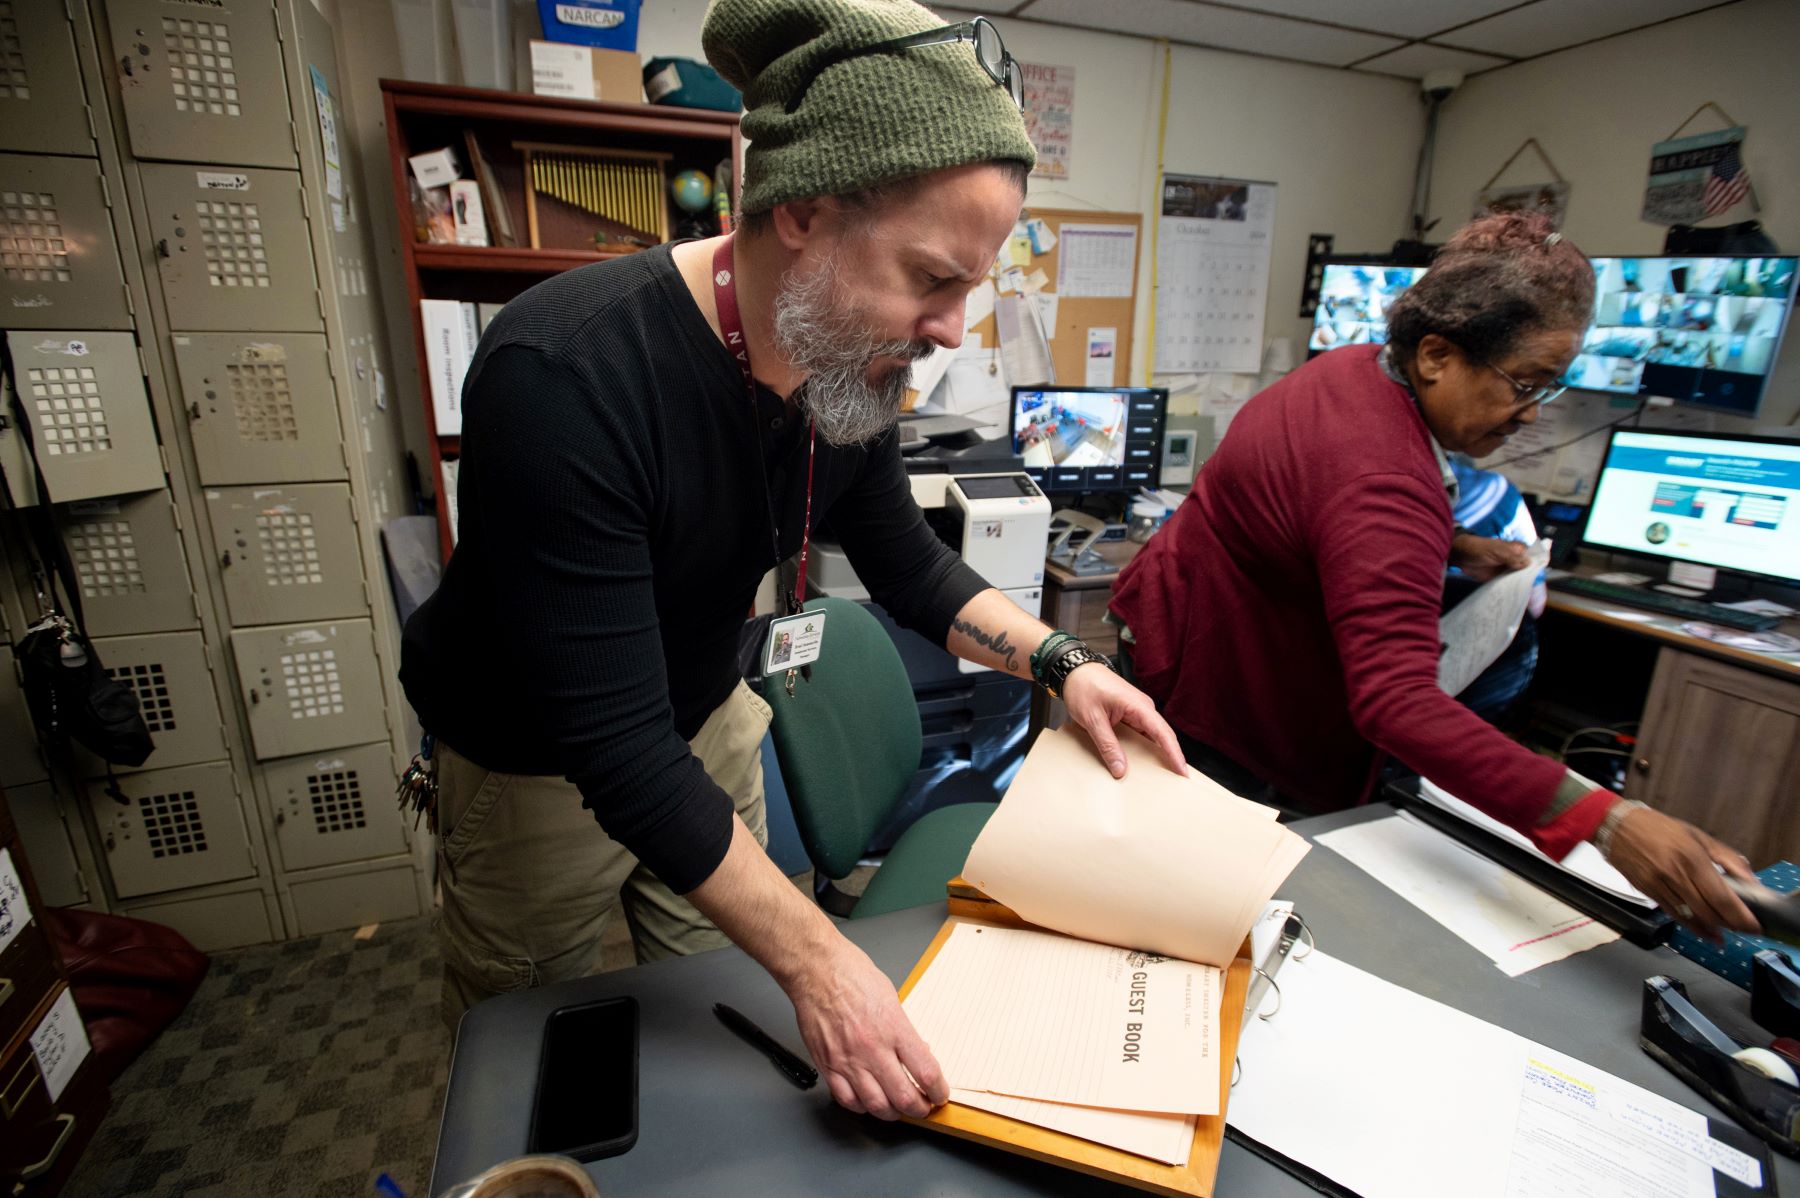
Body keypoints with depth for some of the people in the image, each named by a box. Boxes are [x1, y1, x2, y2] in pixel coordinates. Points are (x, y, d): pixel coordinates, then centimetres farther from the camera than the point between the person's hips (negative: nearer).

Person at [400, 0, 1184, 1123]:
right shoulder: (565, 377, -37)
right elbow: (618, 748, -34)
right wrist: (816, 961, -33)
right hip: (540, 762, -4)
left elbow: (904, 557, 1)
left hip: (708, 717, 5)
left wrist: (1061, 661, -10)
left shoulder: (852, 360, -15)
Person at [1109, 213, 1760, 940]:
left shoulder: (1358, 369, -2)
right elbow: (1398, 701, -42)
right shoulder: (1381, 480, -34)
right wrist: (1604, 823, -46)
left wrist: (1452, 548, 5)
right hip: (1200, 683, -10)